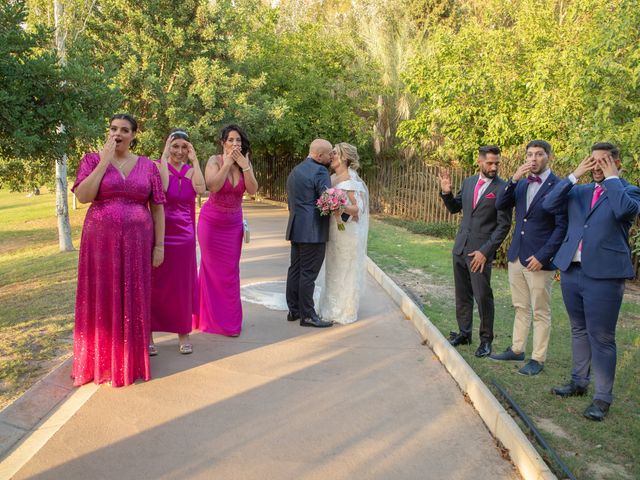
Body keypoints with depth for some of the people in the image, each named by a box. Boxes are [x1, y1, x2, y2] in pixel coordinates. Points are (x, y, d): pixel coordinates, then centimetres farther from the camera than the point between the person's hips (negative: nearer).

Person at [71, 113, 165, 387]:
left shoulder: (147, 166, 5)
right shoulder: (92, 160, 2)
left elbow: (157, 208, 5)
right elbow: (83, 196, -13)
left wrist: (159, 245, 0)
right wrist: (105, 161, -14)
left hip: (136, 243, 1)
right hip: (101, 242, -1)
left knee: (133, 300, 6)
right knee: (101, 300, 5)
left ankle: (130, 361, 21)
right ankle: (99, 361, 19)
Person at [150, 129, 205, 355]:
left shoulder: (190, 170, 8)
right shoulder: (157, 166, -2)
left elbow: (200, 189, -13)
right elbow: (161, 188, -22)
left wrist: (194, 160, -10)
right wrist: (165, 157, -17)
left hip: (184, 234, 3)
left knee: (182, 283, 9)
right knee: (155, 283, 2)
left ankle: (183, 333, 20)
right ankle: (148, 335, 12)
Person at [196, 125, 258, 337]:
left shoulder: (246, 163, 0)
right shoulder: (215, 160, -10)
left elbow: (252, 190, -12)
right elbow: (213, 186, -26)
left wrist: (244, 166, -19)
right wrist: (227, 163, -23)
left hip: (234, 224, 3)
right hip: (212, 222, -3)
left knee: (231, 271, 5)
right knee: (212, 269, 6)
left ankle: (230, 320, 15)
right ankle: (211, 319, 18)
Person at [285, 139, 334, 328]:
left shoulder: (295, 170, 17)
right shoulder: (319, 171, -12)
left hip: (296, 229, 9)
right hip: (313, 231, -9)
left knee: (295, 269, 12)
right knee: (308, 273, -4)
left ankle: (294, 310, 19)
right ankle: (307, 315, 1)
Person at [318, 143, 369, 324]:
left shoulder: (350, 181, -14)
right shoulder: (332, 178, 9)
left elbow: (358, 208, -18)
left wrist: (341, 208, -32)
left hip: (346, 231, -8)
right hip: (333, 230, 8)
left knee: (344, 271, 2)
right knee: (333, 270, 15)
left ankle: (345, 312, 14)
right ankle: (333, 308, 28)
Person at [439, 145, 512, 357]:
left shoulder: (503, 188, -9)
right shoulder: (468, 182, 9)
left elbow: (504, 224, -11)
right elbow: (454, 208, 20)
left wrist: (485, 251, -16)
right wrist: (446, 192, 0)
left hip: (480, 251, -6)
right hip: (460, 247, 6)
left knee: (483, 297, -2)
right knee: (462, 294, 14)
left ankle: (486, 340, 14)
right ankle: (464, 334, 28)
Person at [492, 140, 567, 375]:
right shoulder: (521, 184, 9)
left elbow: (562, 227, -11)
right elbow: (500, 205, -1)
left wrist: (542, 256, -15)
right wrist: (514, 179, -13)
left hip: (539, 259, -6)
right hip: (517, 256, 6)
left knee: (540, 312, 4)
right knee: (520, 308, 17)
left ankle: (538, 359, 14)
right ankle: (516, 349, 29)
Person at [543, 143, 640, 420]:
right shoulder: (579, 192, 13)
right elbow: (549, 205, 0)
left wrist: (612, 178, -10)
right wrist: (575, 175, -1)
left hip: (604, 275, -5)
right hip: (571, 270, 5)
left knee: (601, 338, -1)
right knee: (579, 330, 18)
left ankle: (603, 398, 9)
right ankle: (579, 382, 32)